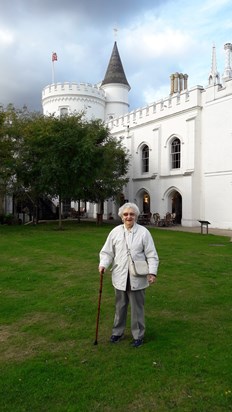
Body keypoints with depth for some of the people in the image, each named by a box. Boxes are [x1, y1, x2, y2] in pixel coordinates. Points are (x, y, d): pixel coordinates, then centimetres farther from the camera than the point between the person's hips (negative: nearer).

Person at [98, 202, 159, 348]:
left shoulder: (144, 232, -4)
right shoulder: (115, 232, 1)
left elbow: (152, 255, -4)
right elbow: (107, 252, 5)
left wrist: (152, 272, -12)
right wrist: (103, 264, -12)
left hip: (137, 278, -2)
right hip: (120, 277, 2)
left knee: (137, 308, 10)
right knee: (120, 307, 17)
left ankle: (138, 335, 27)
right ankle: (118, 332, 35)